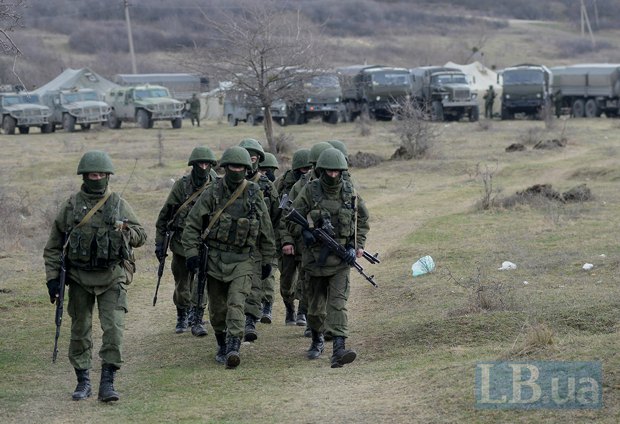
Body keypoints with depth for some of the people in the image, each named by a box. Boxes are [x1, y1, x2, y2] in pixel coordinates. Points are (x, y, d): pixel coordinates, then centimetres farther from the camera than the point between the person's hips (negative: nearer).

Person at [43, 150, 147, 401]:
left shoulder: (119, 204, 4)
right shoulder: (71, 206, 3)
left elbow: (141, 235, 9)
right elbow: (53, 246, 6)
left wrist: (124, 231, -12)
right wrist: (52, 277, 0)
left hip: (112, 277, -1)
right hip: (80, 278, 1)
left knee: (113, 329, -11)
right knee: (80, 331, 6)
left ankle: (107, 383, -6)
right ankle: (83, 382, 18)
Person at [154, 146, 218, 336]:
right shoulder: (181, 185, -4)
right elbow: (164, 215, 1)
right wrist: (159, 242, 0)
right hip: (181, 242, 1)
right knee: (182, 285, 10)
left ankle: (197, 320, -4)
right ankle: (182, 317, 27)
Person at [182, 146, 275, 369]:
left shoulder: (254, 195, 1)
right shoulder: (212, 192, -2)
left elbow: (265, 229, 11)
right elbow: (192, 223, 0)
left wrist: (267, 259, 14)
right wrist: (191, 252, -7)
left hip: (242, 260, -1)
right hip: (215, 257, 1)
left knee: (236, 304, -17)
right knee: (217, 307, 8)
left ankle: (233, 348, -25)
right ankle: (222, 346, 26)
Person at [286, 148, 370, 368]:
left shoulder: (350, 192, 2)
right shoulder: (310, 191, -4)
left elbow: (362, 220, 15)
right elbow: (292, 219, 0)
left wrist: (358, 246, 4)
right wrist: (305, 232, -19)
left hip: (342, 259, 0)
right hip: (316, 257, 0)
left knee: (338, 303, -15)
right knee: (316, 306, 12)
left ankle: (339, 349, -26)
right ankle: (317, 341, 40)